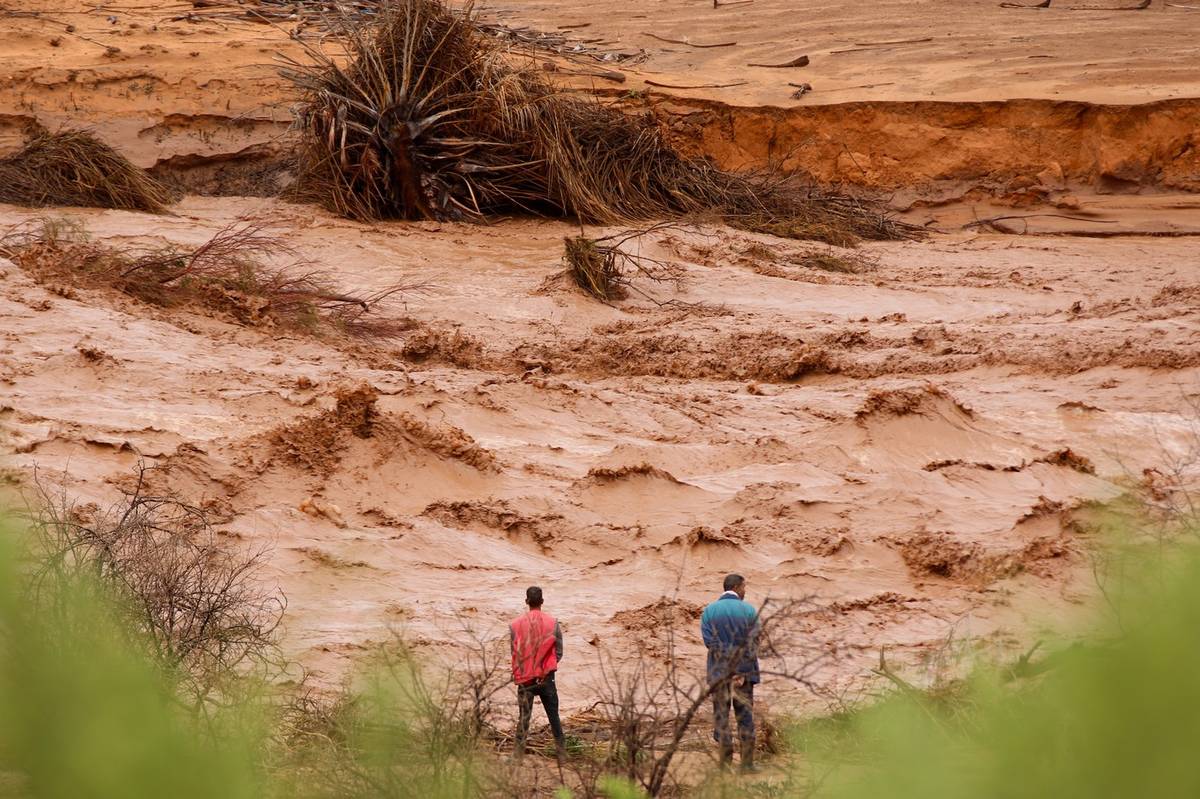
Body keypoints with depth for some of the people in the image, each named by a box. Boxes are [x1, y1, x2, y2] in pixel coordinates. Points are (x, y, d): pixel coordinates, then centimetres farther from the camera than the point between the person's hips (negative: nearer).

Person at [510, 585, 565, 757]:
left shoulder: (515, 625, -5)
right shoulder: (552, 623, -4)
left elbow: (514, 652, 0)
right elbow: (559, 653, 0)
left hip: (524, 678, 0)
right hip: (547, 678, 0)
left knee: (523, 717, 5)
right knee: (553, 716, 9)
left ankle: (519, 753, -1)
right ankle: (561, 751, 10)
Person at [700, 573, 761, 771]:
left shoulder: (709, 611, 1)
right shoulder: (749, 610, -3)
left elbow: (709, 641, -9)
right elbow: (753, 643, -9)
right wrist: (742, 672, -12)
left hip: (719, 671, 1)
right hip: (744, 670, -1)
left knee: (721, 716, 6)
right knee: (745, 715, 7)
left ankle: (725, 763, 2)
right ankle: (747, 762, 5)